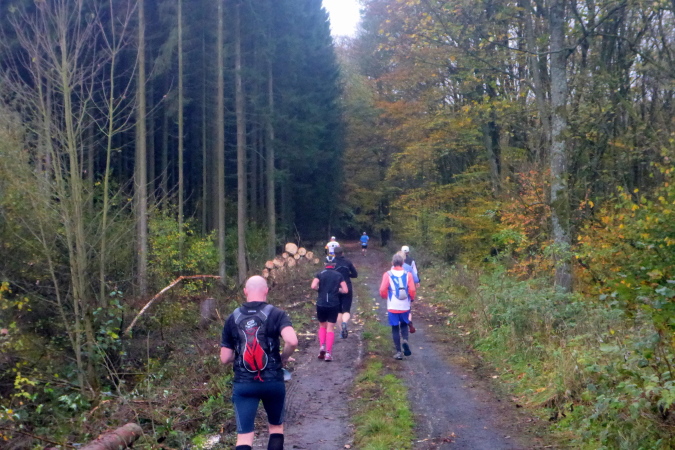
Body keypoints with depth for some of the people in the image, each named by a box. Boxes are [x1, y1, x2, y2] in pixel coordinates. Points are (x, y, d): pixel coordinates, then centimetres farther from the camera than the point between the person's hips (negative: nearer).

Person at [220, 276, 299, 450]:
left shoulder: (232, 319, 4)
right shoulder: (276, 314, -5)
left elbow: (225, 358, 4)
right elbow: (292, 341, -23)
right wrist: (283, 358, -3)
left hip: (243, 384, 1)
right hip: (273, 382, -1)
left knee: (244, 435, 2)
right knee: (276, 426, 21)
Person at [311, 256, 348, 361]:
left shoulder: (320, 274, 1)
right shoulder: (339, 275, 4)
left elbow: (313, 286, -14)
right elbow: (345, 290, -1)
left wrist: (320, 290, 6)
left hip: (321, 304, 0)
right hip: (334, 305, 0)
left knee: (322, 326, 20)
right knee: (330, 328, 4)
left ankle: (322, 347, 1)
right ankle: (328, 353, -3)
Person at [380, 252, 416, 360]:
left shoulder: (388, 274, -6)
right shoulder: (407, 274, -4)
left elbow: (382, 290, -11)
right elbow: (412, 290, -10)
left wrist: (385, 297, 11)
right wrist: (411, 298, 11)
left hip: (392, 306, -1)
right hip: (405, 306, 1)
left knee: (395, 328, 10)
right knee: (404, 325, 21)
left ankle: (398, 352, 7)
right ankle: (405, 340, -8)